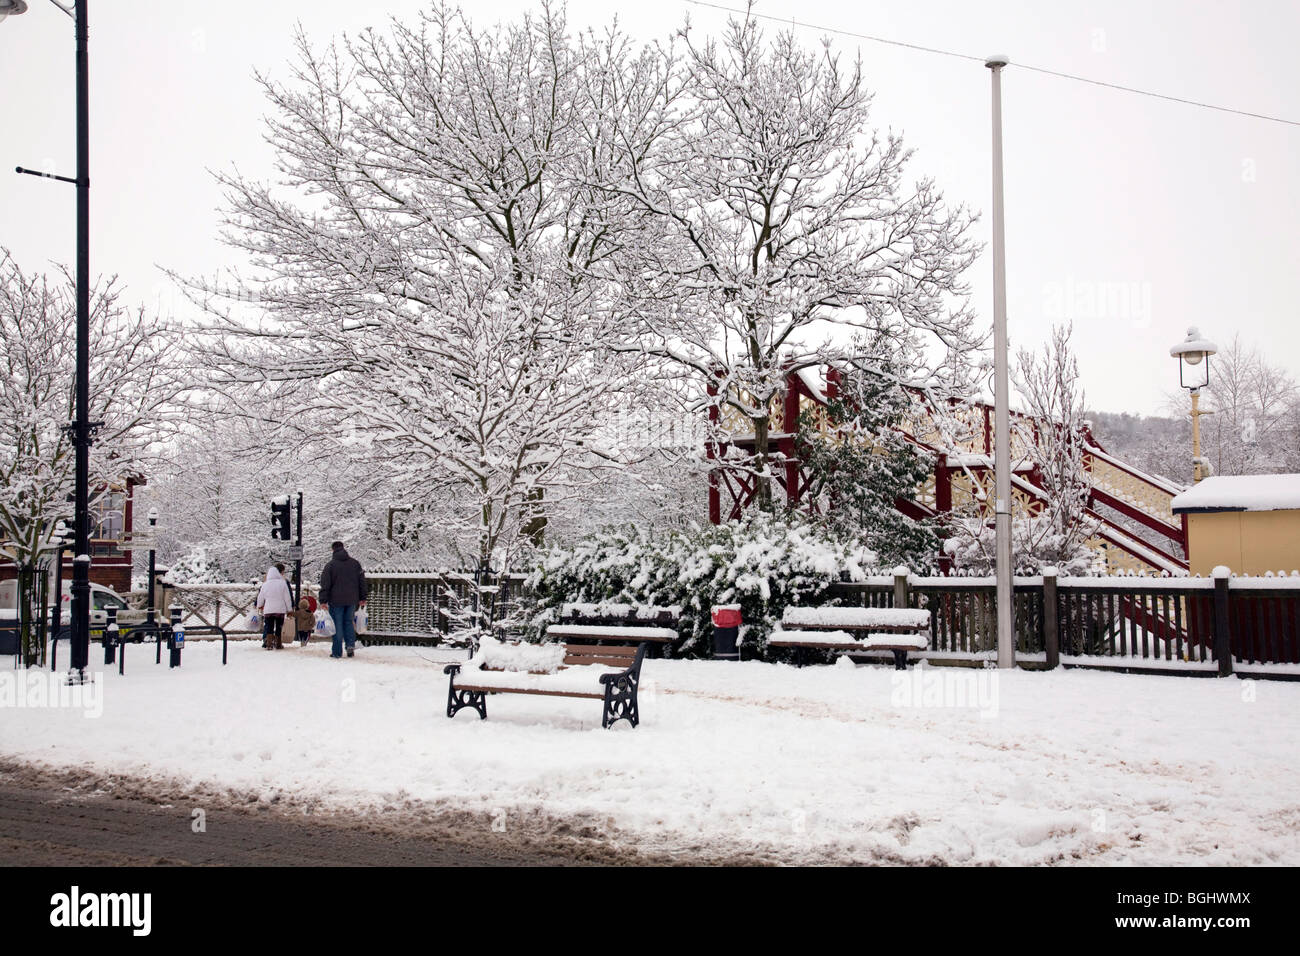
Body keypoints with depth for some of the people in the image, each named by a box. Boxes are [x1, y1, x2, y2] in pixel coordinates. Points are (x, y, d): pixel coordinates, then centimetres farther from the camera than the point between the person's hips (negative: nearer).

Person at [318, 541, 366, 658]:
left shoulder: (330, 565, -6)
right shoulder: (355, 563, 7)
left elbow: (325, 584, -8)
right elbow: (362, 581, 11)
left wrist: (323, 600, -6)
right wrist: (362, 598, 17)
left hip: (336, 600, -3)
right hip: (352, 600, 3)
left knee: (337, 625, 2)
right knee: (349, 622, 16)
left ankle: (337, 651, 4)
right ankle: (350, 644, 0)